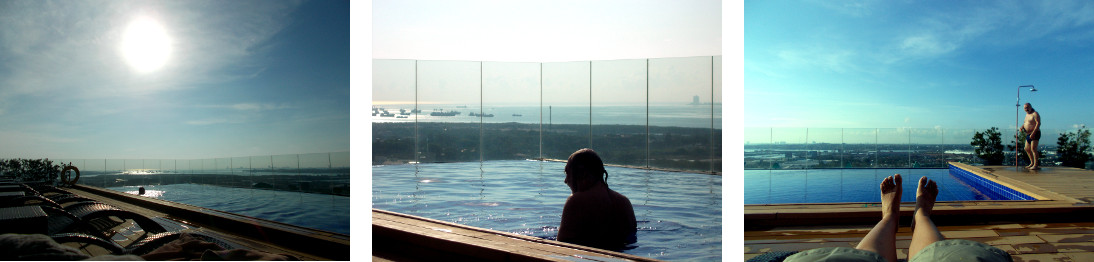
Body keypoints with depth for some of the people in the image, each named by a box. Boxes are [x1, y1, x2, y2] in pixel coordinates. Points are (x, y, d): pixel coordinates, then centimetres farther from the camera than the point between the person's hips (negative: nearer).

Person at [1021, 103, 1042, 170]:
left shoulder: (1035, 114, -11)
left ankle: (1035, 165, -16)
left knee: (1033, 149, -16)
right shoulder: (1027, 114, 16)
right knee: (1027, 149, 14)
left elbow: (1038, 123, -20)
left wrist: (1033, 133, -26)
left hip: (1035, 134, -9)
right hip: (1028, 134, 9)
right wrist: (1022, 127, 2)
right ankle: (1032, 163, 25)